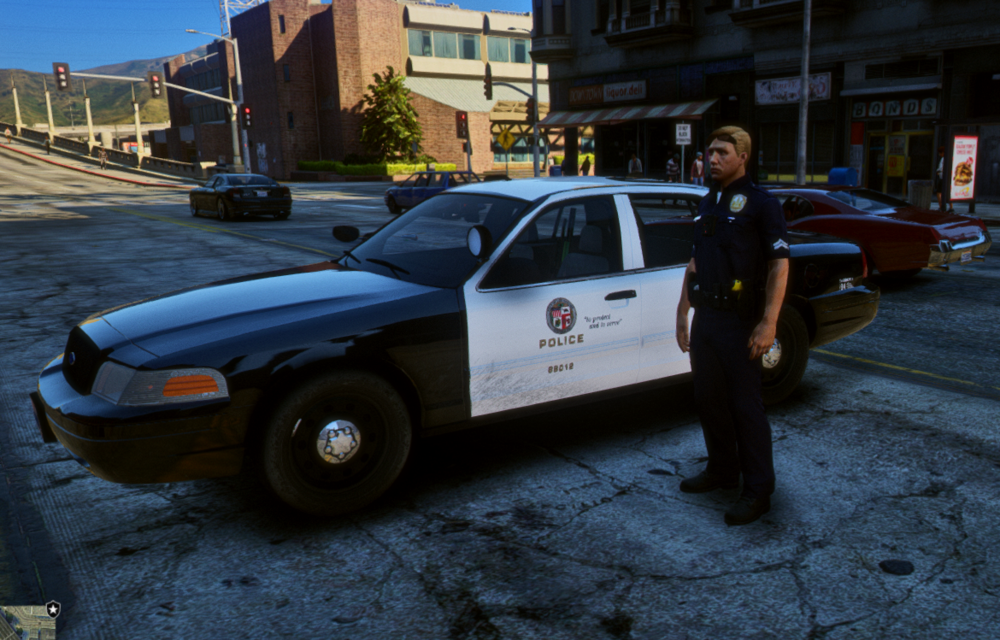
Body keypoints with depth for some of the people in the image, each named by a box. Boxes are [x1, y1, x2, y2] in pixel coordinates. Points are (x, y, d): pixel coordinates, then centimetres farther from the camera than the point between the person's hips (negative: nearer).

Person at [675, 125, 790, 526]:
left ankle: (758, 490, 8)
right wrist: (682, 312, 16)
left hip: (739, 322, -7)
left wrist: (768, 323, -21)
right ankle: (722, 470, 31)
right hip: (705, 317, 7)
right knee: (708, 401, 14)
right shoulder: (707, 204, 15)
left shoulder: (760, 203, -7)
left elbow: (779, 265, -13)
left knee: (746, 406, -2)